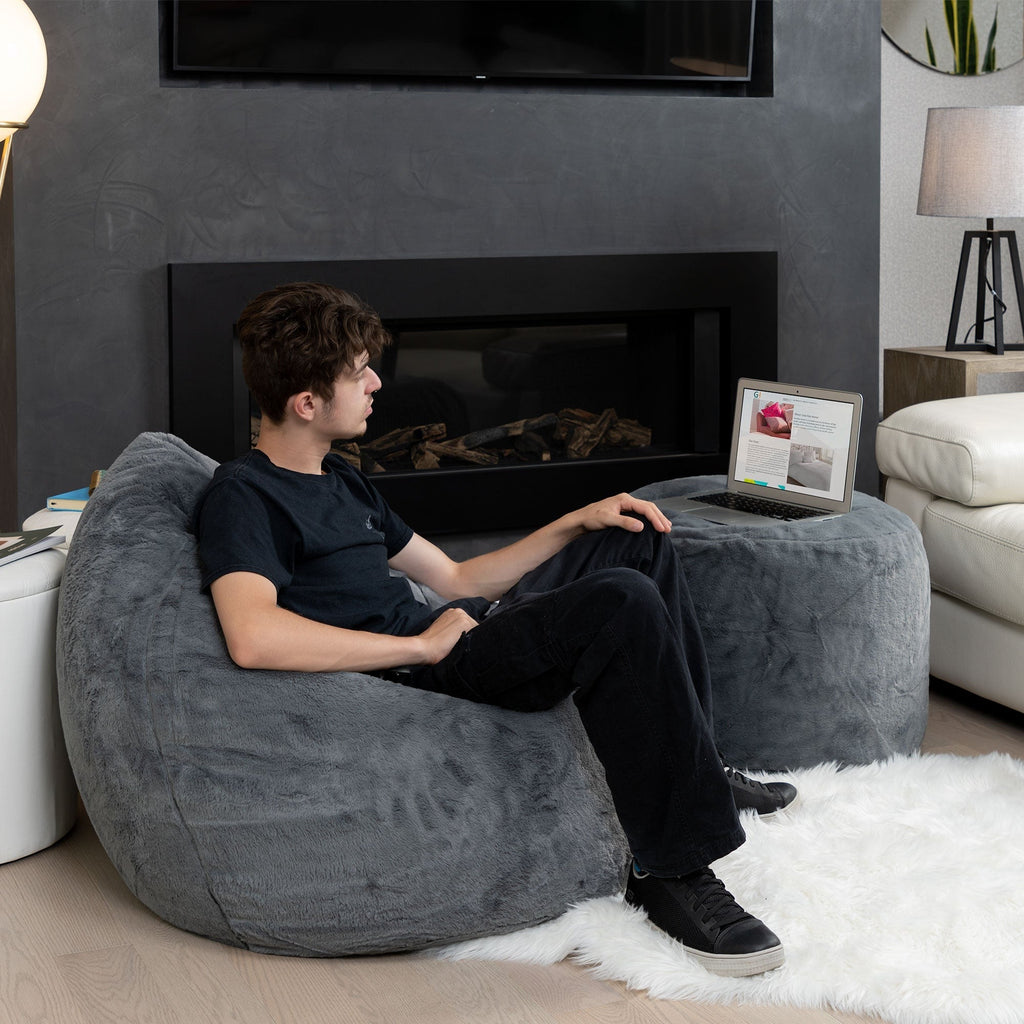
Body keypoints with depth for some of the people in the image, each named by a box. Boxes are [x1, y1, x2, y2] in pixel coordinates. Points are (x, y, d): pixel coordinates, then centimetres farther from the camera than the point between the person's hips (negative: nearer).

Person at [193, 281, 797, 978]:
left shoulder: (340, 480, 20)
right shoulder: (243, 497, -12)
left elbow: (455, 579, 24)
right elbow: (253, 638, -32)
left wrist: (578, 523, 14)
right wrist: (421, 643, -23)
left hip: (461, 636, 11)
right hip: (416, 679, -11)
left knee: (639, 541, 19)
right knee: (623, 602, -29)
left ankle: (697, 769, 22)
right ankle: (674, 874, -23)